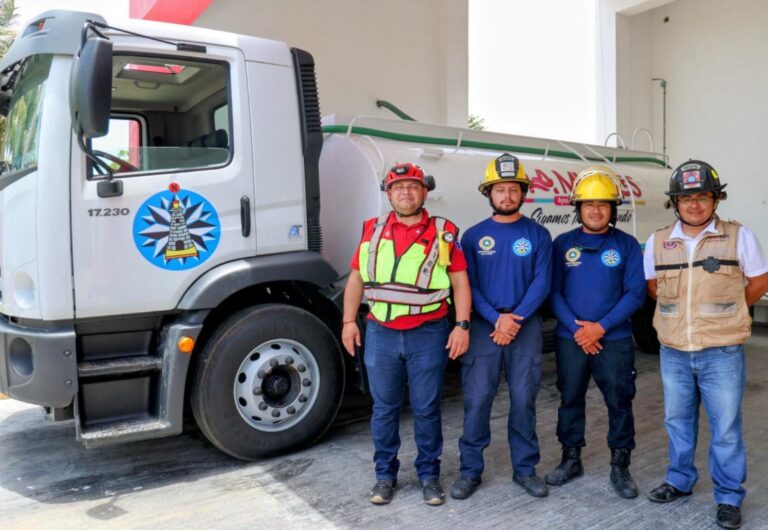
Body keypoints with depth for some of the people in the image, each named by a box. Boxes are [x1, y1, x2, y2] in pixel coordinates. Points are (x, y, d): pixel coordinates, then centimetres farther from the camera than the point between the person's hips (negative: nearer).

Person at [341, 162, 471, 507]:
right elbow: (356, 279, 10)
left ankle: (429, 474, 26)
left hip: (428, 334, -2)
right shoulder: (373, 230, 7)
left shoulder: (444, 232, 1)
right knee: (384, 408, 12)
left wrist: (462, 326, -7)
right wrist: (349, 321, 4)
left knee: (426, 409, 9)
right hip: (381, 333, 2)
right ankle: (385, 474, 27)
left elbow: (460, 283, 0)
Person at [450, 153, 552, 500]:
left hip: (526, 326, 0)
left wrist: (516, 318, -14)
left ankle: (525, 469, 21)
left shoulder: (538, 235, 6)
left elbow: (542, 283, -2)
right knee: (476, 399, -1)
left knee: (523, 399, 6)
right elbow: (468, 285, 0)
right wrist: (496, 318, -13)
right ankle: (470, 470, 13)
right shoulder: (474, 236, 5)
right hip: (483, 326, 0)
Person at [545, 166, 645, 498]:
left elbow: (635, 294, -5)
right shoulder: (563, 244, 2)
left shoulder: (627, 245, 0)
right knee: (570, 399, 11)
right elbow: (553, 291, -1)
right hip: (570, 339, 1)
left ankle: (620, 467, 22)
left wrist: (600, 327, -14)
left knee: (619, 403, 5)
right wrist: (576, 329, -12)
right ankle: (571, 460, 28)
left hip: (615, 340, -1)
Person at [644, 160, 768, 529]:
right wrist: (681, 311, 7)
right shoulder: (658, 242, 1)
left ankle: (729, 498, 22)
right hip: (673, 352, 3)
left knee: (725, 428, 5)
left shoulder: (738, 236, -6)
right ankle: (679, 481, 34)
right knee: (677, 421, 16)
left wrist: (725, 313, 4)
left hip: (722, 352, -3)